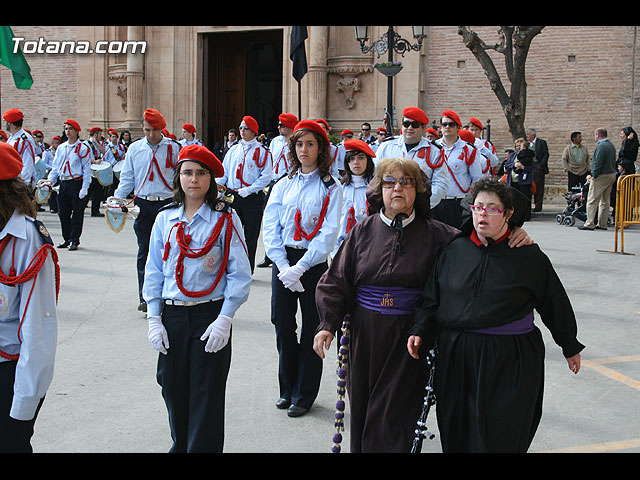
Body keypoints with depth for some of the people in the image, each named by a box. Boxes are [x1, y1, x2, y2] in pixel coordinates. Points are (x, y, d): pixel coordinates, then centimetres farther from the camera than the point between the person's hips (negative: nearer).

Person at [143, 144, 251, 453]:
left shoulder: (225, 219, -4)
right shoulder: (165, 219, 7)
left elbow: (239, 274, -6)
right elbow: (154, 272, 9)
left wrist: (224, 320, -13)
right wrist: (154, 319, 2)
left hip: (210, 314, -3)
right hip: (172, 316, 4)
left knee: (206, 396, -1)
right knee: (174, 391, 11)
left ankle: (203, 447, 12)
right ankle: (181, 445, 32)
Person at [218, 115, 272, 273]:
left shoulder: (262, 151, -2)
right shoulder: (233, 150, 14)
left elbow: (266, 176, -9)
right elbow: (223, 172, 15)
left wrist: (248, 190, -16)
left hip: (253, 198, -4)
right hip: (232, 197, 4)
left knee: (250, 236, 3)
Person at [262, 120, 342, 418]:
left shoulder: (331, 188, -1)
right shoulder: (283, 185, 9)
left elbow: (329, 234, -10)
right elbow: (270, 228, 2)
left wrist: (300, 267, -17)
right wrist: (283, 266, -11)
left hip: (313, 262, -3)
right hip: (282, 261, 3)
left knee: (311, 329, 3)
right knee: (282, 325, 6)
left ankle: (304, 395, 17)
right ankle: (287, 389, 24)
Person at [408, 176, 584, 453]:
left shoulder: (528, 256, -2)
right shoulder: (454, 251, 5)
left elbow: (555, 303, 8)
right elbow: (431, 298, 10)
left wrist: (570, 346, 16)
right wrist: (420, 331, -4)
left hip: (508, 362, -3)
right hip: (456, 359, 3)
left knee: (501, 440, 1)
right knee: (456, 437, 11)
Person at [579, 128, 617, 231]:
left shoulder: (601, 146, -17)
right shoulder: (611, 145, 14)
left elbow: (598, 163, -21)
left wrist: (593, 176, -12)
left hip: (602, 176, -10)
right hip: (612, 175, 10)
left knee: (592, 201, -5)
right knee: (605, 201, 12)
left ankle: (590, 224, -6)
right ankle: (602, 224, 15)